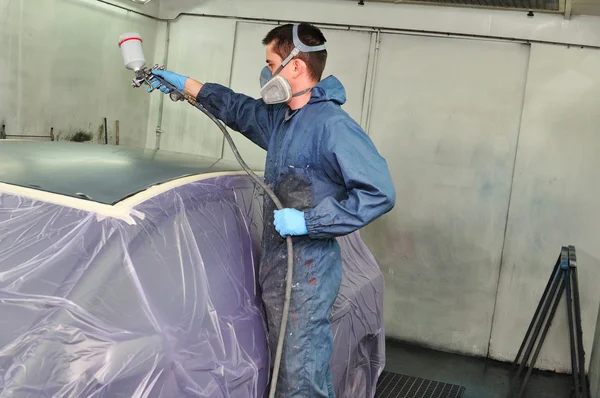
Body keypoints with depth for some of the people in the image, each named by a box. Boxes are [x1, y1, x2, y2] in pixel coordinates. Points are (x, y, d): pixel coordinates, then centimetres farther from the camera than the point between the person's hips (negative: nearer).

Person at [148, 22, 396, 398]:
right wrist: (184, 83, 33)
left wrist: (309, 221, -24)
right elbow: (238, 109, 29)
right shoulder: (280, 118, 10)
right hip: (275, 264, 9)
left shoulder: (333, 125, -18)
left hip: (309, 268, -9)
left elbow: (380, 193, -23)